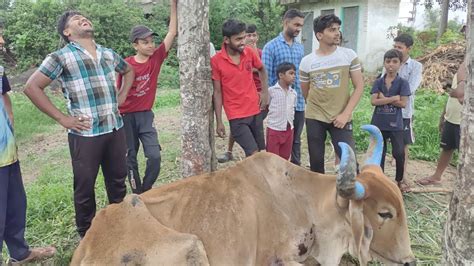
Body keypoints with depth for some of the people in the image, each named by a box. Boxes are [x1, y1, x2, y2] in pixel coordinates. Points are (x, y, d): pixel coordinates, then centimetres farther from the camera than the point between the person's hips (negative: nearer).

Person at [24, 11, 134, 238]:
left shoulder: (109, 54, 9)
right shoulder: (61, 57, -7)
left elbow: (129, 70, 29)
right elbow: (32, 87, -9)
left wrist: (122, 95, 14)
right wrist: (61, 118, -11)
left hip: (115, 129, 5)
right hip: (85, 133, -5)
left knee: (118, 179, 16)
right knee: (85, 186, 8)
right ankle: (87, 235, 26)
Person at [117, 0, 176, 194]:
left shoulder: (156, 58, -4)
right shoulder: (126, 65, -11)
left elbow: (172, 32, -8)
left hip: (146, 115, 2)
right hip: (126, 116, -2)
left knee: (155, 156, -8)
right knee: (131, 159, 8)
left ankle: (146, 192, 14)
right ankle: (138, 194, 24)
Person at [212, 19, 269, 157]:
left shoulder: (249, 52, -2)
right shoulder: (216, 61, -13)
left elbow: (262, 69, 18)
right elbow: (217, 92, -8)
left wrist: (265, 92, 5)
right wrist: (219, 122, -8)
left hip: (255, 111, 5)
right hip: (236, 116, -5)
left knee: (261, 153, 13)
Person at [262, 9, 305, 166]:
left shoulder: (300, 47, 10)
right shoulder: (271, 47, -7)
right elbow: (266, 77, -8)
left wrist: (305, 96, 13)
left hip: (299, 103, 5)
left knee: (296, 140, 15)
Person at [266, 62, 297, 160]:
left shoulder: (294, 93, 6)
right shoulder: (271, 90, -11)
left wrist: (290, 121, 12)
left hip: (289, 130, 5)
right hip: (274, 129, -5)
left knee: (285, 157, 15)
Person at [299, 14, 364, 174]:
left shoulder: (349, 55, -2)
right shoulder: (307, 61, -1)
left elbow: (359, 86, -4)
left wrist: (346, 114, -11)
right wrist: (317, 108, 13)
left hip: (341, 119, -1)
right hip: (314, 119, 1)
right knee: (316, 162, 9)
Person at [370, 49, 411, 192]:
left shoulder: (403, 83, -3)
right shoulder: (378, 82, 2)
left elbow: (403, 103, -12)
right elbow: (373, 101, -10)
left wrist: (384, 99, -12)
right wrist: (393, 98, -16)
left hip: (395, 124, -2)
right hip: (378, 123, 2)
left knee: (399, 153, -2)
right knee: (379, 153, 10)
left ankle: (400, 179, 21)